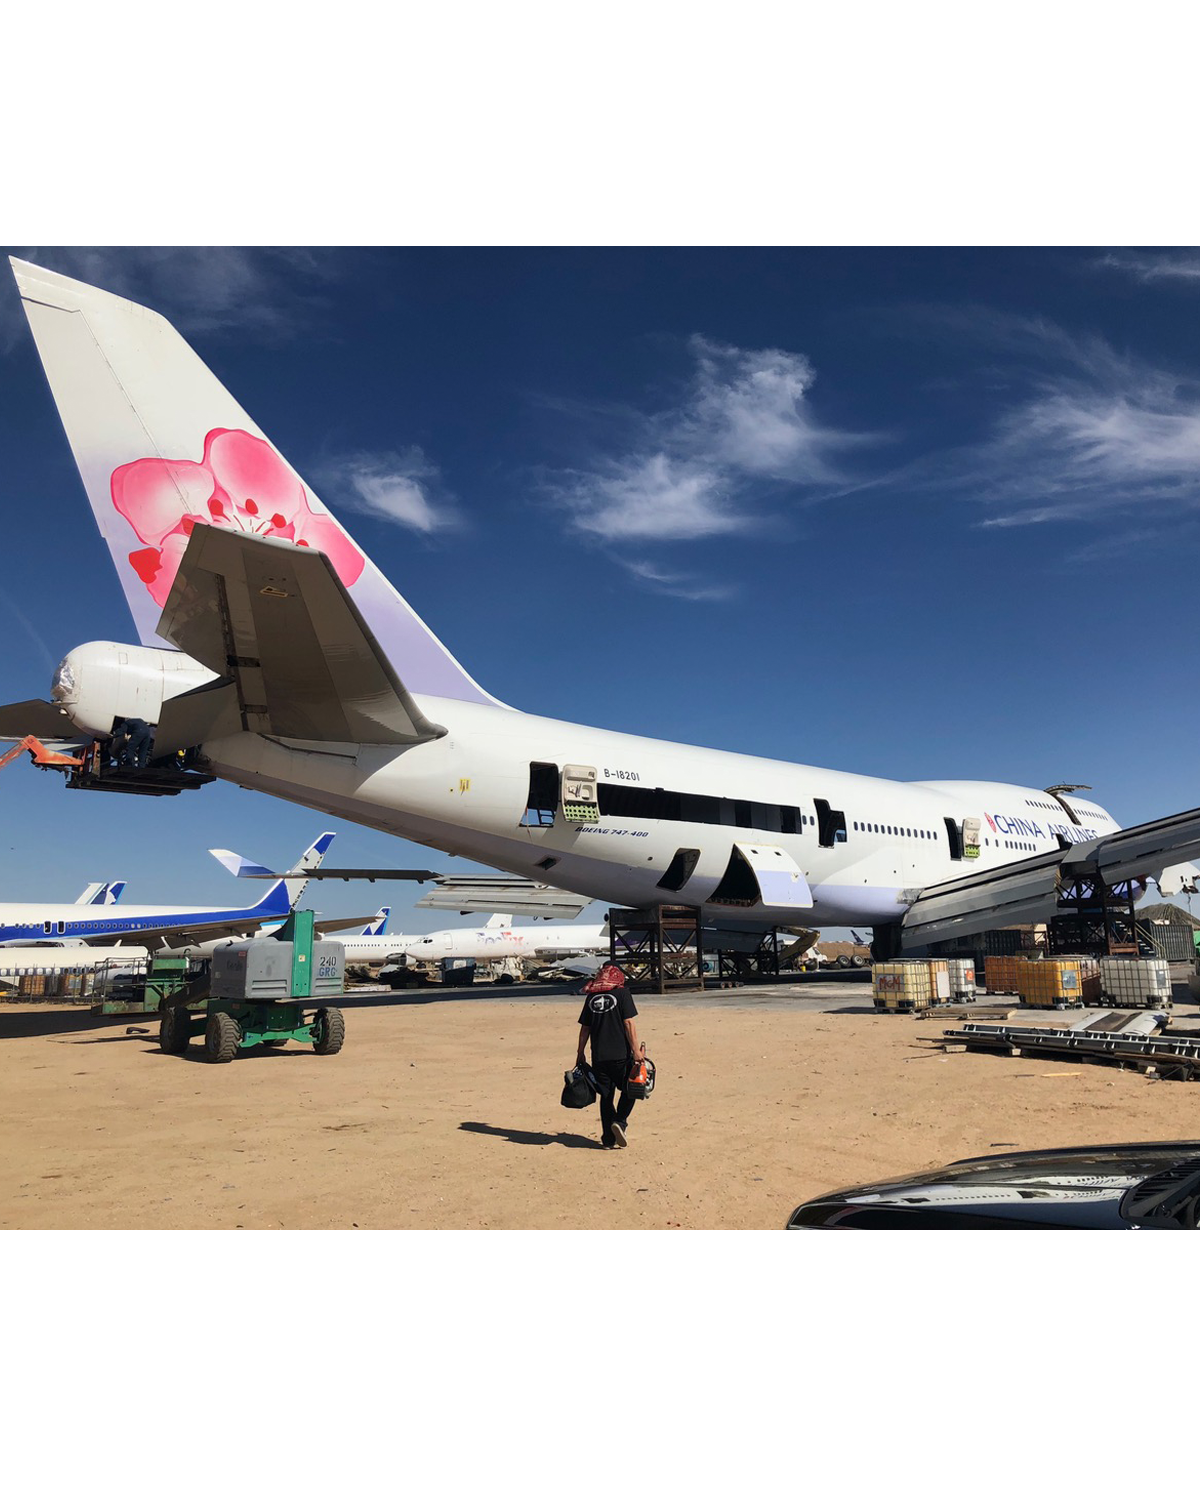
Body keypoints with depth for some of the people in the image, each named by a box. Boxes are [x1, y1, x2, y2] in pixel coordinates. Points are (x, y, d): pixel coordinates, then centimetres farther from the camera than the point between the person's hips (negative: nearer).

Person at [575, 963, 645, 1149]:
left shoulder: (591, 997, 9)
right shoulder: (622, 993, -3)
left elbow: (585, 1028, 10)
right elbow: (629, 1023, -9)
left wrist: (580, 1054, 18)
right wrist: (636, 1050, -7)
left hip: (598, 1056, 4)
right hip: (621, 1054, -4)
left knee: (606, 1096, 11)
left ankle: (608, 1139, 11)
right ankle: (620, 1121, -7)